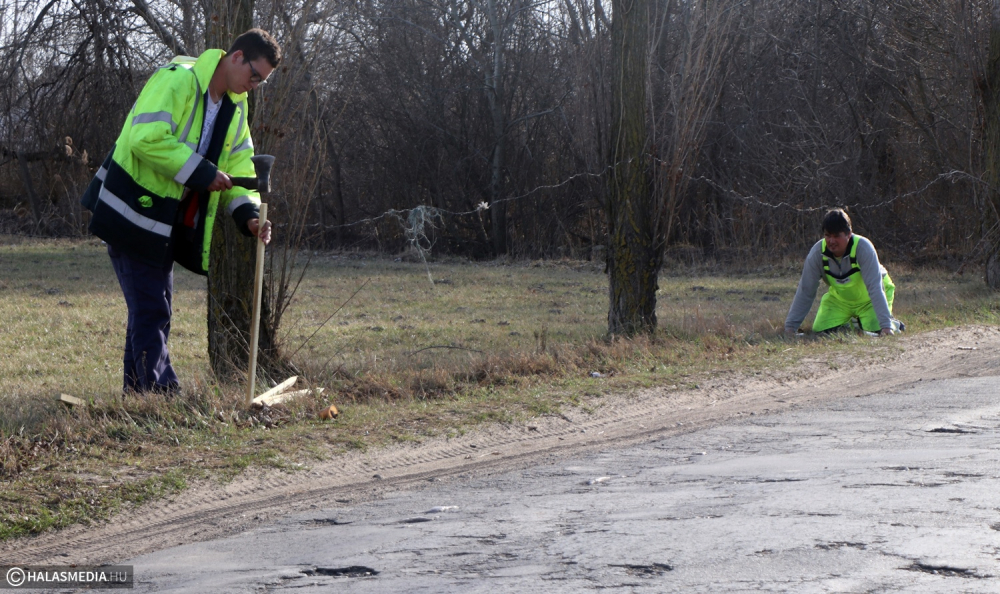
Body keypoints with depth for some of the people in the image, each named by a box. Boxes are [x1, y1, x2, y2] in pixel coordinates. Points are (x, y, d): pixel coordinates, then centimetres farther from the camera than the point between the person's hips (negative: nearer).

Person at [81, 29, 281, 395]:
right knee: (151, 310, -9)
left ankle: (136, 391, 22)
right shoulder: (177, 80, -18)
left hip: (169, 223, 9)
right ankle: (161, 392, -7)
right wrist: (202, 174, -27)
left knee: (153, 309, 14)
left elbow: (239, 167, 9)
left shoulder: (235, 108, 11)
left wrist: (249, 215, -9)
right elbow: (147, 139, -29)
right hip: (134, 210, -9)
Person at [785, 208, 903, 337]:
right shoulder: (817, 252, -24)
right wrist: (790, 326, -21)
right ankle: (848, 324, 21)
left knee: (876, 330, -23)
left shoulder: (863, 248, -33)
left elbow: (875, 288, -37)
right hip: (839, 299, 3)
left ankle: (893, 324, 16)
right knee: (821, 330, -13)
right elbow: (805, 291, -17)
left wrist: (886, 325, -43)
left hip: (868, 300, -3)